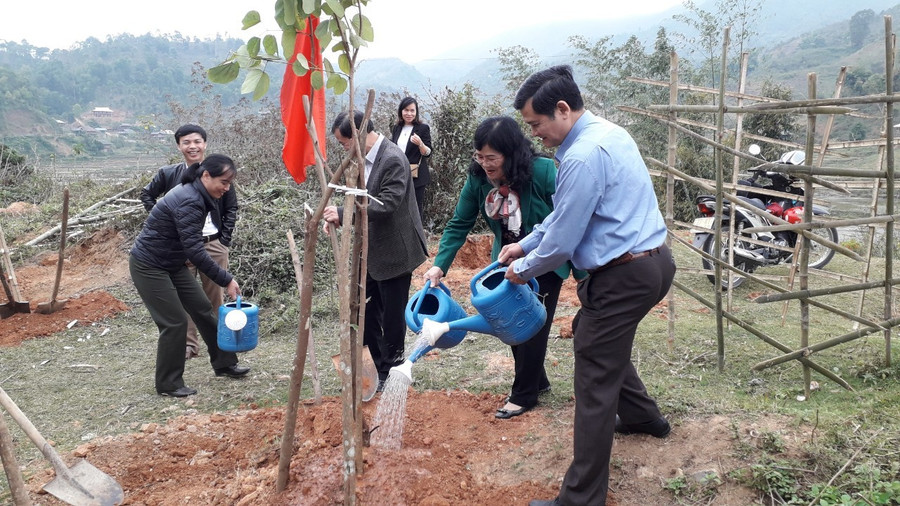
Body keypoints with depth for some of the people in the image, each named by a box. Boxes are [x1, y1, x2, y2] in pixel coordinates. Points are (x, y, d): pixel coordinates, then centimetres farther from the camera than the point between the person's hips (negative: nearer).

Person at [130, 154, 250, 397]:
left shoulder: (196, 195, 3)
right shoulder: (189, 202, -27)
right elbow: (194, 250, -31)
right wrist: (226, 280, -28)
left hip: (173, 264, 9)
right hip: (149, 266, -9)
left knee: (203, 309, 10)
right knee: (175, 322, -6)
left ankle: (224, 363, 23)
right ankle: (168, 384, 8)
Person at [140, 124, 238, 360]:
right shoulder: (168, 174, 1)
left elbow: (231, 208, 8)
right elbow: (147, 195, 16)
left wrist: (225, 239, 1)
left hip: (213, 244, 0)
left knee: (215, 296, 8)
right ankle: (189, 344, 16)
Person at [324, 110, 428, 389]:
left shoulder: (393, 159, -21)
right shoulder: (364, 158, 7)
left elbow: (386, 204, -28)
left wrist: (344, 213, -28)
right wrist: (337, 217, -1)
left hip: (394, 253, -9)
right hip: (371, 252, 9)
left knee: (392, 316, 5)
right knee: (366, 311, 17)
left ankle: (390, 372, 22)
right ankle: (374, 365, 32)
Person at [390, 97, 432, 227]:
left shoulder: (423, 128, -4)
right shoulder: (396, 129, 10)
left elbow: (428, 154, -8)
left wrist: (420, 144, -28)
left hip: (416, 176, -4)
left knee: (417, 208, -2)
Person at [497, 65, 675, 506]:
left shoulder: (582, 157, -22)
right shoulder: (608, 132, 10)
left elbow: (561, 241, -17)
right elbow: (566, 211, 18)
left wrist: (523, 269, 1)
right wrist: (524, 245, 18)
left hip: (625, 276, -10)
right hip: (654, 258, 10)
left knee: (594, 385, -3)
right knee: (590, 334, 30)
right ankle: (642, 415, 47)